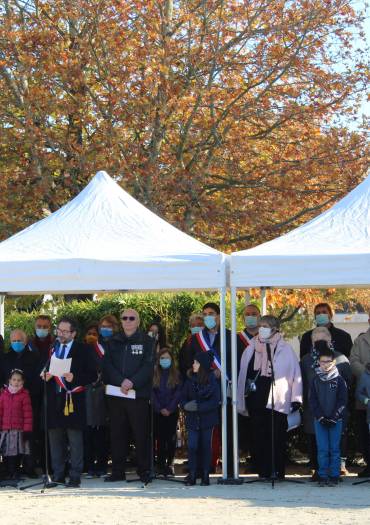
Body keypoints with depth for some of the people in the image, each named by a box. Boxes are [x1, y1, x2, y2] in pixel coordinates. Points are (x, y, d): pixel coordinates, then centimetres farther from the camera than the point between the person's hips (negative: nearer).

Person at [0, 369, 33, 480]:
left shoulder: (24, 395, -1)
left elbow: (28, 413, -4)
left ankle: (15, 473, 6)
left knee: (18, 453, -3)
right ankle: (11, 473, 10)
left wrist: (27, 429, -8)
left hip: (19, 430, -3)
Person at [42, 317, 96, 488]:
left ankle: (75, 476, 2)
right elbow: (45, 370, 21)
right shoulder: (52, 349, 14)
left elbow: (92, 375, -3)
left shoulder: (83, 349, 1)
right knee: (55, 439, 7)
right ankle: (58, 475, 15)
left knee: (75, 440, -3)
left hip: (73, 400, -5)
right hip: (54, 400, 5)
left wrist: (74, 378, -16)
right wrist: (45, 376, -1)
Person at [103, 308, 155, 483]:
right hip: (115, 394, 3)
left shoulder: (147, 342, 4)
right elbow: (107, 365, 3)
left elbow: (148, 366, -6)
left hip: (138, 394, -3)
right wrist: (121, 382, -12)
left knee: (141, 434, -2)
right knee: (117, 434, 6)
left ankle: (144, 471, 5)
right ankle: (118, 471, 12)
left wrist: (133, 382, -18)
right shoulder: (113, 342, 14)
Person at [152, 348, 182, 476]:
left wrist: (169, 409, -12)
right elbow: (152, 393, 1)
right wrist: (160, 409, -9)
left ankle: (170, 464, 2)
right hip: (158, 412, 0)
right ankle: (161, 464, 0)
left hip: (172, 411, 0)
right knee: (160, 438, -1)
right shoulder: (154, 374, 6)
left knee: (171, 438, -1)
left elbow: (178, 393, -1)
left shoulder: (176, 375, 5)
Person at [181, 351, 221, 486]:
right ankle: (192, 475, 1)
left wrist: (198, 407, -18)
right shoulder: (190, 380, 4)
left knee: (206, 446, 4)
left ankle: (205, 476, 11)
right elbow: (184, 397, 7)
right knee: (192, 446, -5)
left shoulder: (212, 380, -5)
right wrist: (186, 405, -15)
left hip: (207, 419, -2)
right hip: (192, 419, 2)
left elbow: (215, 401, -11)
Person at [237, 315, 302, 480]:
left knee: (277, 439, -2)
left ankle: (278, 472, 4)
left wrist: (296, 398, -3)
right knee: (259, 437, 4)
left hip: (277, 402, -4)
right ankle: (263, 471, 9)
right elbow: (243, 375, 15)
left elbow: (296, 374, 1)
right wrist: (241, 401, 12)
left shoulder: (285, 349, 1)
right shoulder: (251, 349, 13)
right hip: (256, 401, 4)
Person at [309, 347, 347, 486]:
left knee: (334, 449, 1)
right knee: (322, 449, 0)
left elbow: (342, 401, -2)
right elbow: (312, 400, 3)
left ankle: (334, 476, 6)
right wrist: (320, 417, -8)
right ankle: (322, 476, 5)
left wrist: (333, 418, -10)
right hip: (320, 420, 1)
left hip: (335, 420, -1)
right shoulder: (316, 380, 5)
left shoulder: (339, 380, 1)